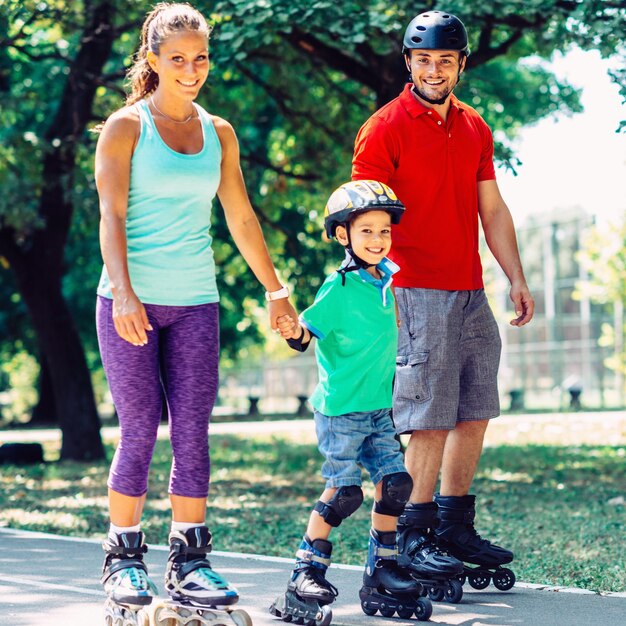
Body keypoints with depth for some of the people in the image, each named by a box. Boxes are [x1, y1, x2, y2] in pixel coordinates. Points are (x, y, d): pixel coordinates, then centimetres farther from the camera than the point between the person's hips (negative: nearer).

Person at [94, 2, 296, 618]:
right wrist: (123, 293, -22)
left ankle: (189, 562, 5)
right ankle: (123, 557, 8)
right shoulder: (125, 127, 0)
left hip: (196, 302, 4)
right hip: (131, 301, -4)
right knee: (140, 431, -5)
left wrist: (275, 289, 19)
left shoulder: (218, 133, 13)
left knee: (193, 432, 0)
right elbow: (111, 216, -9)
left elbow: (241, 217, 19)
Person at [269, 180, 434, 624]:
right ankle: (307, 574, 3)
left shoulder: (386, 280, 8)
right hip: (341, 407, -7)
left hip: (380, 406, 7)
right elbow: (310, 331, -16)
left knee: (395, 483, 3)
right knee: (344, 491, -9)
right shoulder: (339, 288, -13)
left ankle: (382, 571, 15)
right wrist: (294, 332, -36)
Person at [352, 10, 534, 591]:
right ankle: (413, 537, 0)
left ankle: (455, 527, 18)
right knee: (430, 421, -8)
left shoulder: (474, 128, 15)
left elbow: (491, 209, 20)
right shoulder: (385, 128, -5)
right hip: (418, 293, -7)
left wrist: (516, 277, 16)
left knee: (474, 414, 8)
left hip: (471, 293, 7)